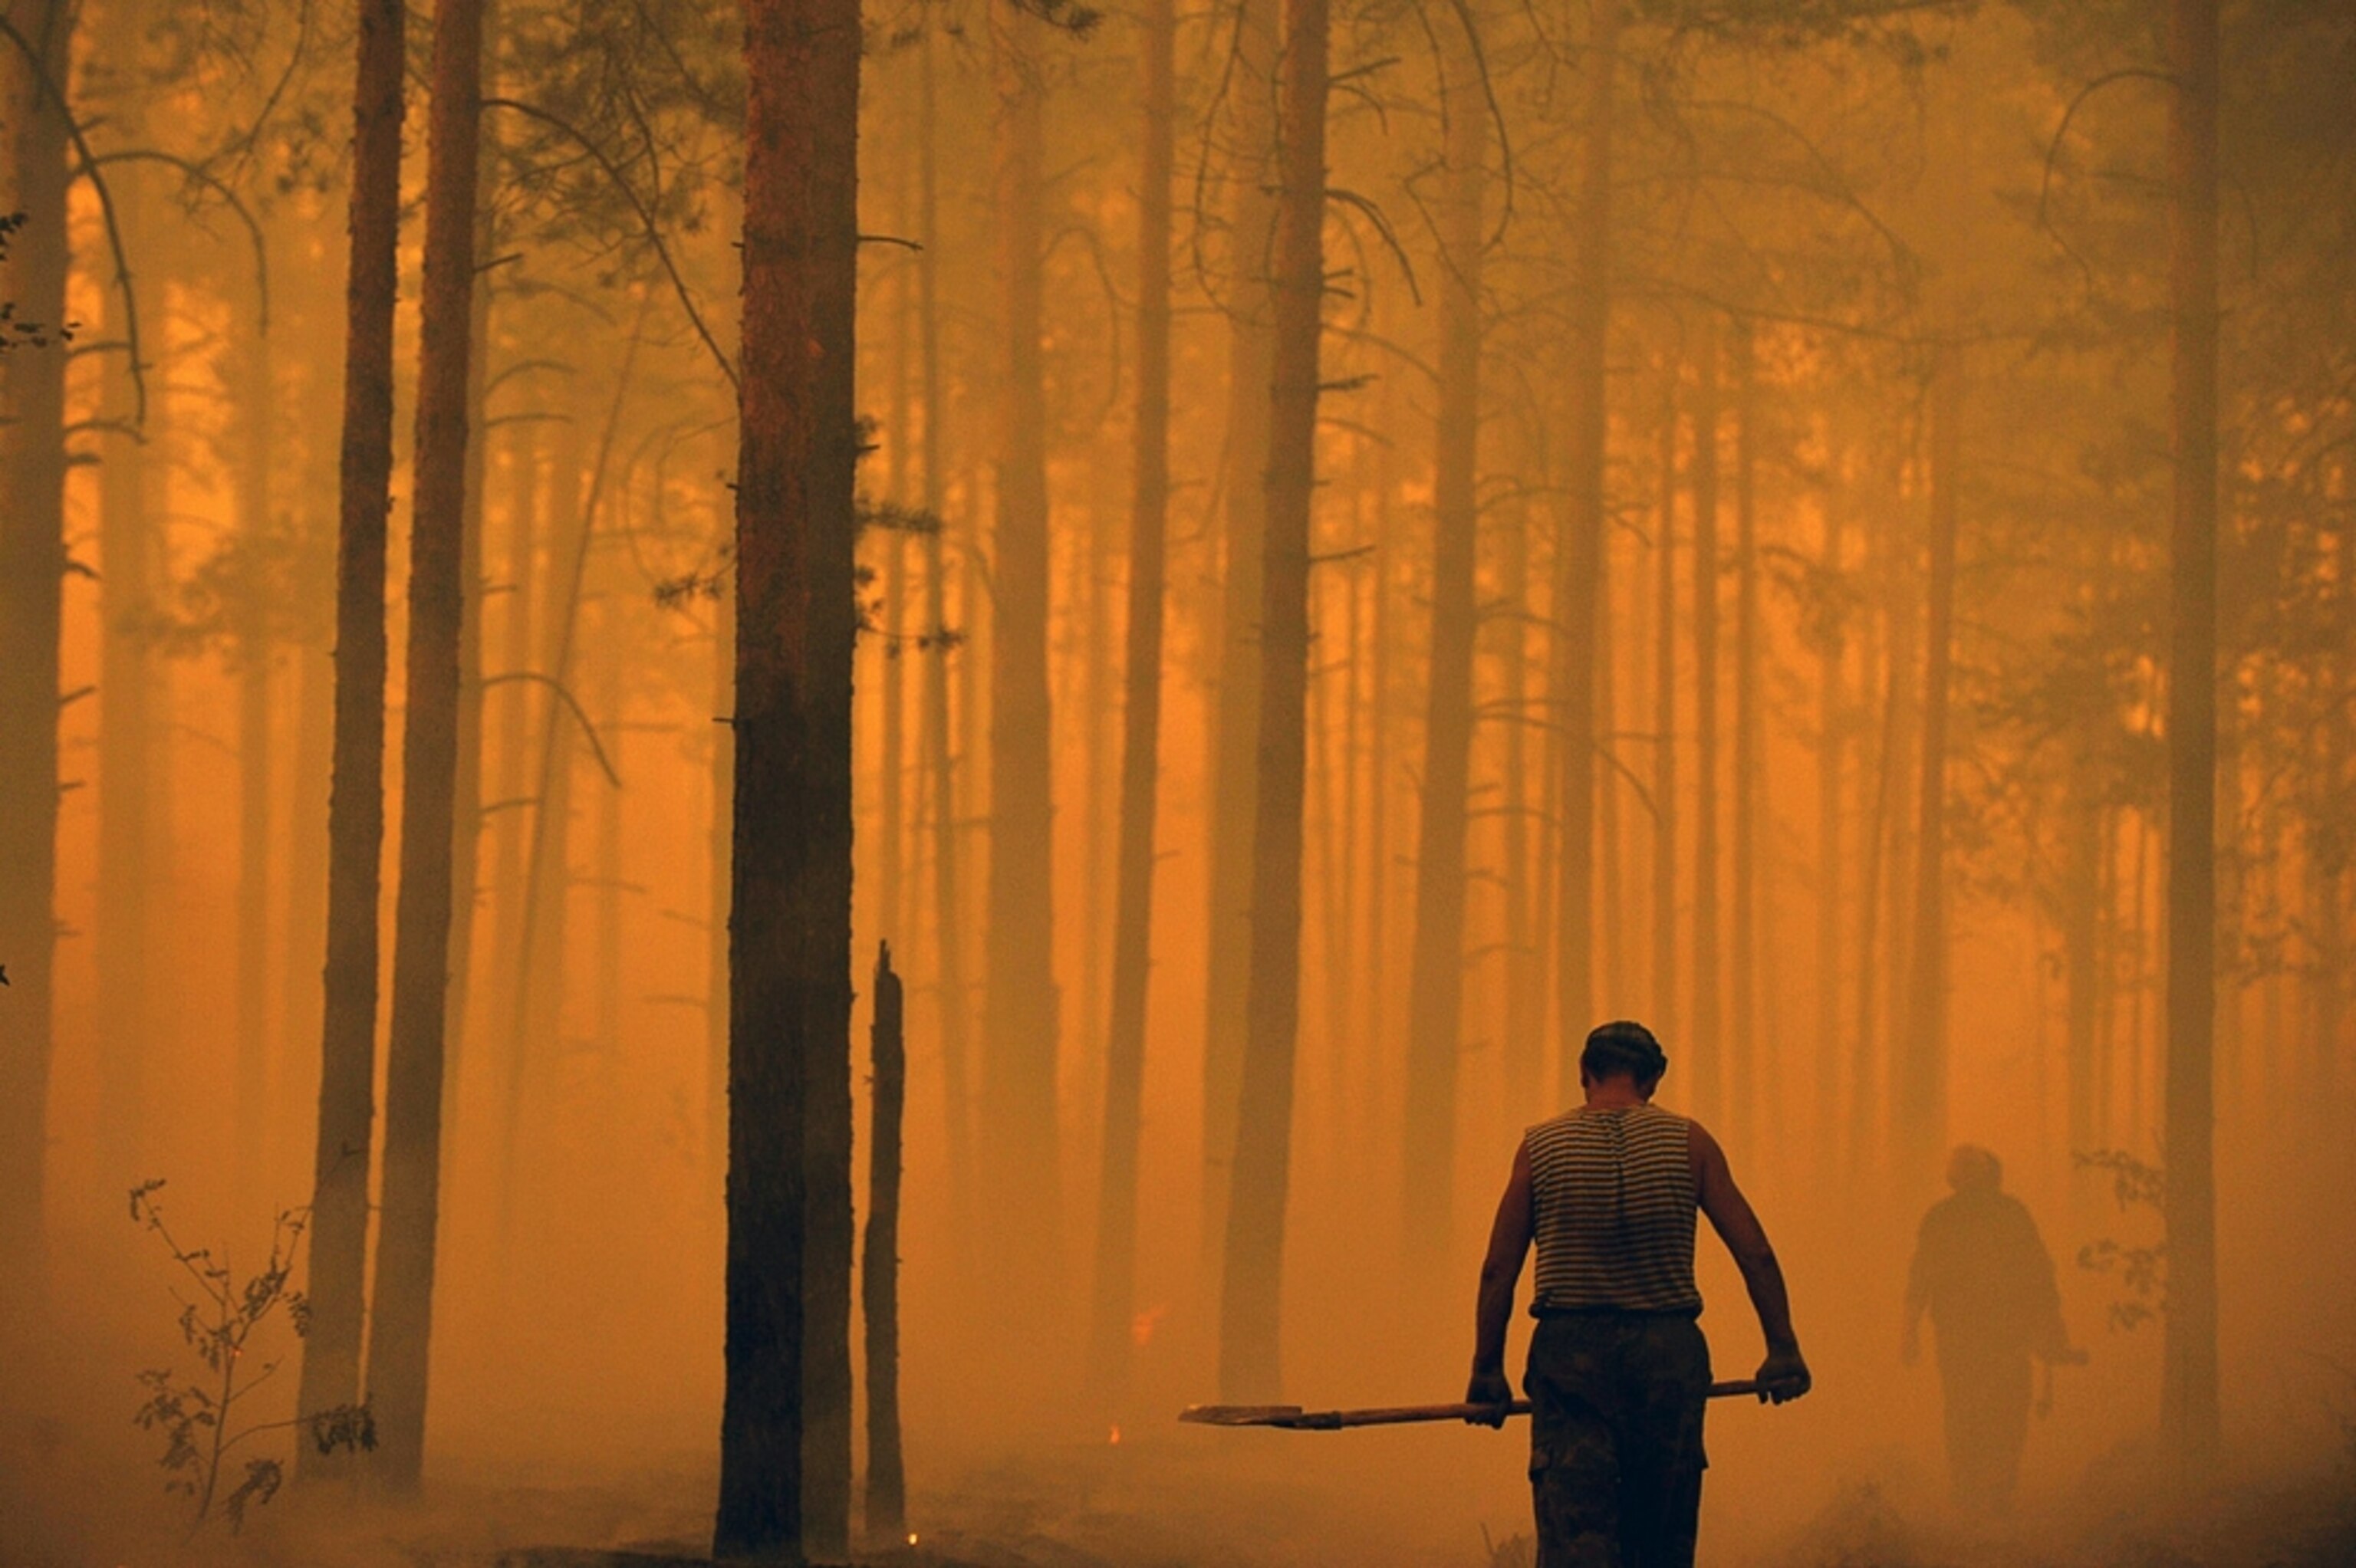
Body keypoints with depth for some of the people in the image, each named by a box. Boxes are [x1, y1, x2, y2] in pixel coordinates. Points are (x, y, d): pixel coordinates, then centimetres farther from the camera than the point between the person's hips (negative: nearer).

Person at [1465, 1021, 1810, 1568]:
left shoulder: (1540, 1146, 1)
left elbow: (1498, 1270, 2)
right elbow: (1756, 1255, 1)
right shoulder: (1687, 1142, 2)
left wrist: (1487, 1370, 9)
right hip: (1669, 1358, 1)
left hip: (1569, 1356, -1)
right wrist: (1782, 1349, 9)